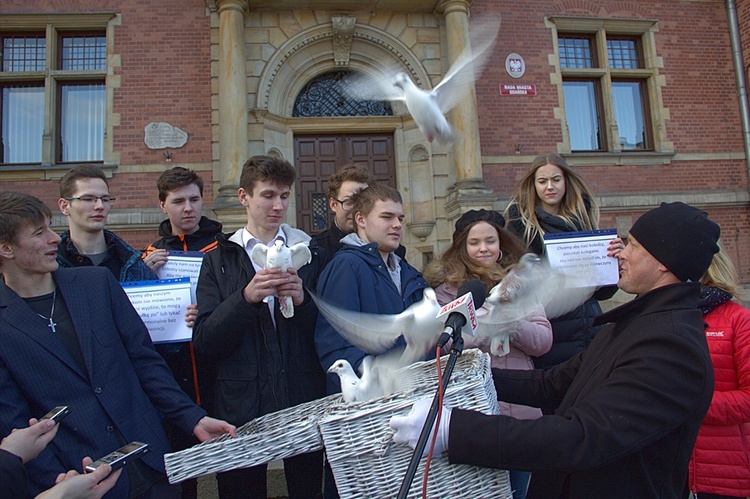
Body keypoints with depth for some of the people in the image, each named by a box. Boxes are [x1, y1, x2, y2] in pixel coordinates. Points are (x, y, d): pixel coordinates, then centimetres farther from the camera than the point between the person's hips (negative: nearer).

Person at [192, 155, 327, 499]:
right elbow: (204, 342, -4)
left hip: (304, 401, 1)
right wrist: (245, 298, -18)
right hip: (242, 405, 0)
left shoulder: (310, 253, 8)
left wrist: (302, 301, -15)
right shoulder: (219, 260, 6)